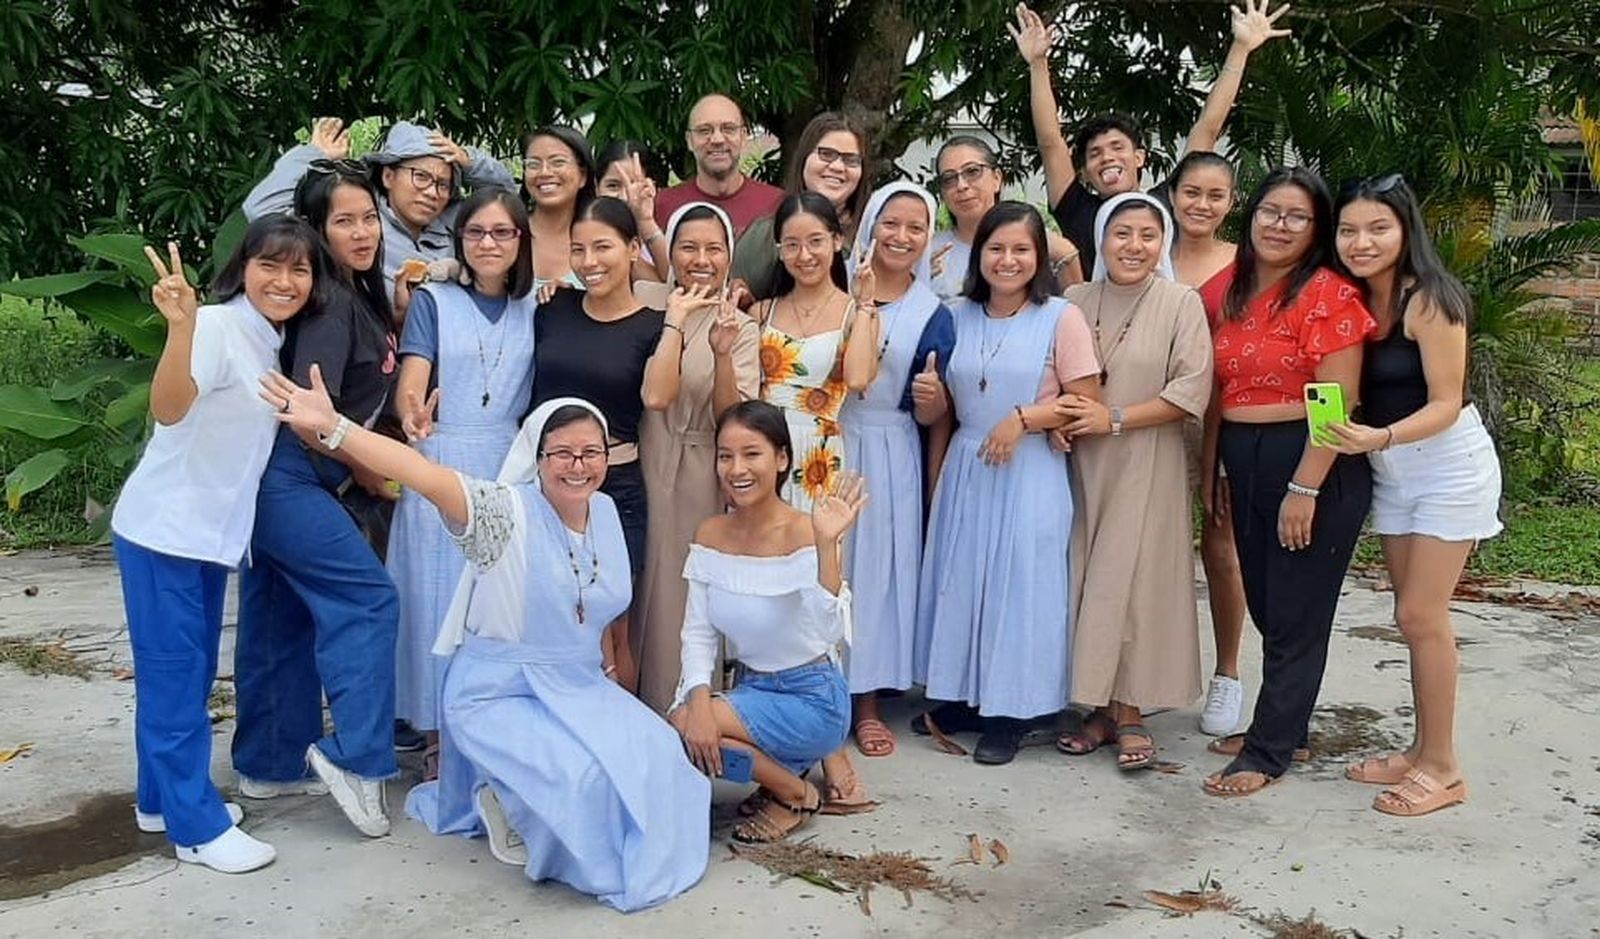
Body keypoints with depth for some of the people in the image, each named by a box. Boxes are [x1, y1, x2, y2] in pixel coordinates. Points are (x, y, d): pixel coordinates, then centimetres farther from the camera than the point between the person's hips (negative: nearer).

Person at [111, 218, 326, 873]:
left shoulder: (269, 343, 7)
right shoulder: (218, 327, -18)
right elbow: (168, 409, -35)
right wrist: (181, 327, -50)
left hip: (212, 532, 9)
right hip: (163, 529, -9)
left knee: (192, 673, 18)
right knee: (174, 677, 0)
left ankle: (163, 798, 32)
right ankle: (198, 827, 8)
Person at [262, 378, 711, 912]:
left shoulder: (606, 512, 2)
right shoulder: (506, 512, -17)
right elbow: (423, 474, -33)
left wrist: (615, 677, 12)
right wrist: (332, 426, -45)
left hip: (579, 688, 6)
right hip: (498, 694, -6)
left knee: (657, 756, -13)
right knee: (581, 775, -28)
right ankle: (505, 806, 6)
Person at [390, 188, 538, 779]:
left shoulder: (536, 310, 11)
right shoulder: (434, 302, 4)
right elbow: (410, 387, -9)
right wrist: (414, 416, -30)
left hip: (511, 470, 2)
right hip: (441, 469, -2)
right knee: (439, 598, 1)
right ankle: (439, 741, 12)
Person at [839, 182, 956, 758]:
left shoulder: (932, 315, 3)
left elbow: (931, 417, 2)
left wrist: (932, 398, -20)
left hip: (890, 458, 0)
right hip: (825, 448, 0)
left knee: (877, 566, 6)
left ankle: (867, 700, 18)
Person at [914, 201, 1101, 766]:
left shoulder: (1061, 318, -6)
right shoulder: (958, 318, 9)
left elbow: (1087, 404, -8)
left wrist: (1023, 418, -17)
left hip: (1031, 472, -5)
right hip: (965, 468, 5)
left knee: (1018, 585, 0)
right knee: (960, 580, 9)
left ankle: (1010, 712, 13)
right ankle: (963, 698, 24)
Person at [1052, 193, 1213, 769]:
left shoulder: (1181, 303, -2)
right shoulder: (1075, 301, 8)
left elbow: (1192, 391, -9)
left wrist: (1115, 419, -14)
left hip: (1147, 467, -3)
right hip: (1081, 463, 3)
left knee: (1133, 581, -3)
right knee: (1084, 581, 4)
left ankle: (1130, 712, 9)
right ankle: (1099, 707, 15)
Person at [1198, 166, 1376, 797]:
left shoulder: (1329, 295, -12)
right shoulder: (1224, 291, 7)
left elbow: (1336, 404, -16)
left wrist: (1304, 488, -19)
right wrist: (1211, 468, 10)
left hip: (1311, 465, -6)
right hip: (1245, 462, 7)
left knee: (1295, 613, 3)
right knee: (1265, 604, 15)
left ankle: (1268, 751, 14)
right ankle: (1283, 723, 32)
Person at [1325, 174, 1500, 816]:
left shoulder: (1428, 300, -19)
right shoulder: (1355, 300, 2)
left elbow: (1446, 404, -21)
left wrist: (1381, 438, -35)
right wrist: (1366, 442, -11)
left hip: (1448, 466, -7)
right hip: (1391, 473, 7)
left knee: (1422, 617, -6)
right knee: (1414, 617, 12)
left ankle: (1442, 769, 6)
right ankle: (1423, 751, 24)